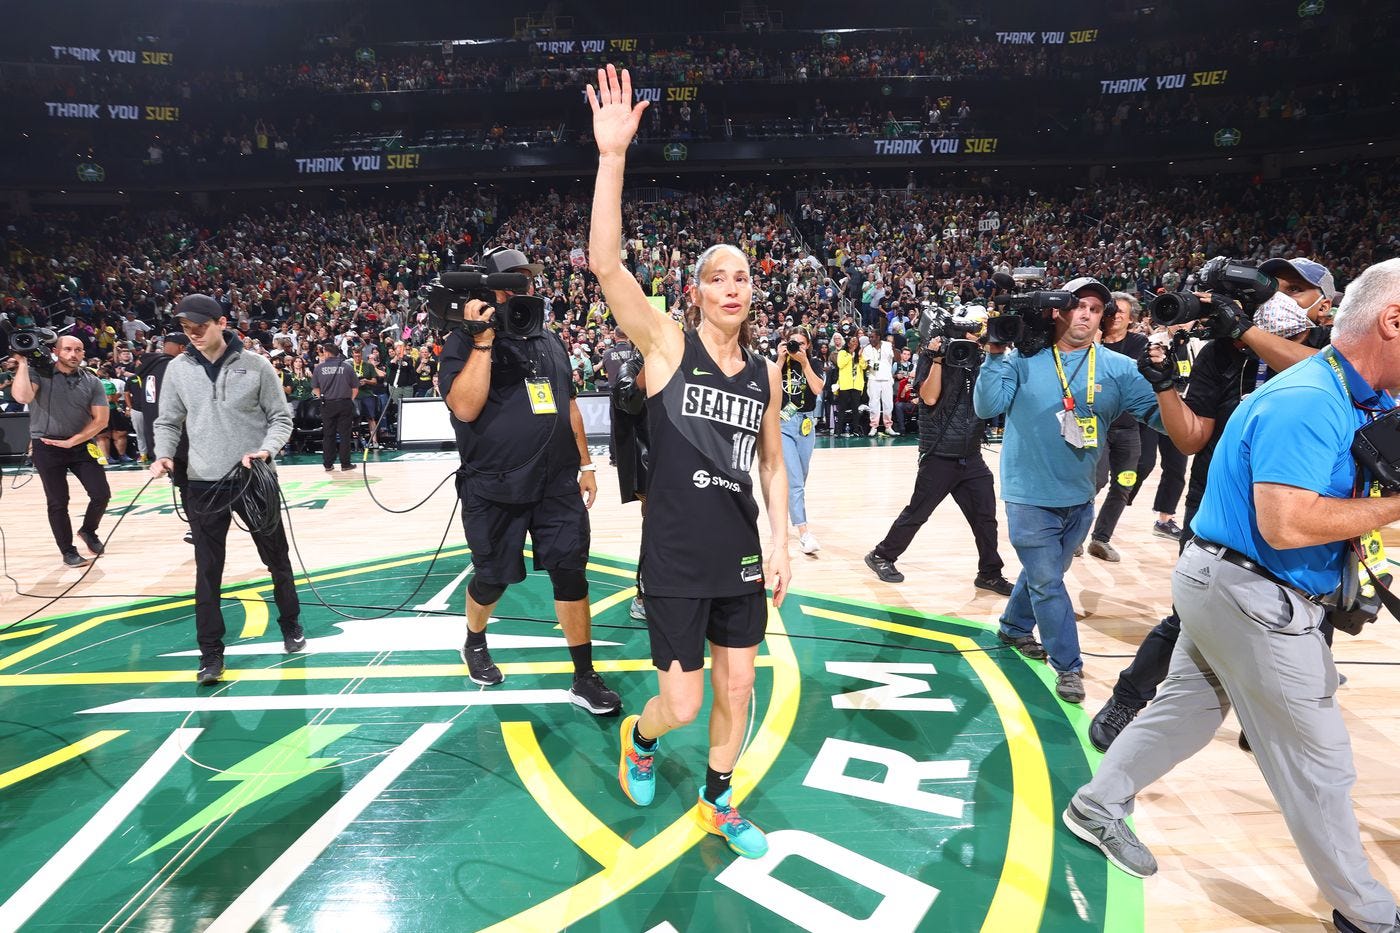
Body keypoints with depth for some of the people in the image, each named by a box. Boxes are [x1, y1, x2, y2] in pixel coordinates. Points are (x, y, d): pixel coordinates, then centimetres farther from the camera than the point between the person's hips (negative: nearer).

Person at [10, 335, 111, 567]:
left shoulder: (93, 382, 1)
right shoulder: (39, 373, -5)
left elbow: (101, 421, -3)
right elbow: (22, 396, -25)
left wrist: (71, 442, -11)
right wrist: (23, 364, -19)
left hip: (81, 446, 2)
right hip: (47, 448, -2)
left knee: (102, 495, -2)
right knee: (57, 502, 5)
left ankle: (88, 531, 27)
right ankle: (68, 551, 18)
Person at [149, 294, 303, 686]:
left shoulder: (255, 365, -6)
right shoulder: (177, 369, 1)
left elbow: (281, 417, -1)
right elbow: (168, 422, 9)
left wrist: (266, 450, -18)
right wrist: (164, 455, -10)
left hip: (254, 479, -1)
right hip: (203, 485, 1)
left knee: (277, 559, 13)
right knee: (208, 572, 4)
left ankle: (291, 626, 34)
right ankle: (211, 654, 14)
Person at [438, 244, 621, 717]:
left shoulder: (550, 340, 12)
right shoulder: (465, 343, -5)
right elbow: (465, 407, -20)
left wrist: (585, 463, 17)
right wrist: (483, 341, -21)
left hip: (558, 485, 4)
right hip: (494, 490, -4)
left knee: (571, 574, 2)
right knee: (493, 578, 11)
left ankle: (584, 678, 13)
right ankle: (475, 644, 42)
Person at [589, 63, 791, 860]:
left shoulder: (766, 372, 3)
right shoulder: (668, 347, -9)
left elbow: (772, 463, 11)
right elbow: (605, 264, -22)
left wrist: (782, 544, 4)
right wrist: (613, 157, -29)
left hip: (742, 557, 4)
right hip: (675, 560, -4)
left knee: (737, 690, 15)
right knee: (681, 705, 4)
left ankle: (719, 804, 40)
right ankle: (640, 738, 42)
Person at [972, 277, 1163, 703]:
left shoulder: (1117, 368, -2)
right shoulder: (1025, 359, -7)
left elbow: (1162, 417, -6)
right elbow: (986, 406, -15)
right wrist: (996, 355, -24)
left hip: (1079, 496, 4)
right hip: (1030, 495, -4)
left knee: (1044, 574, 21)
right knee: (1047, 582, 0)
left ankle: (1014, 627, 45)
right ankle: (1068, 666, 13)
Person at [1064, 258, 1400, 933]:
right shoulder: (1307, 402, -23)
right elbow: (1286, 524, -30)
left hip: (1226, 589, 10)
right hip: (1254, 599, -10)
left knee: (1187, 707, 19)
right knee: (1319, 758, 6)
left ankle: (1096, 807, 33)